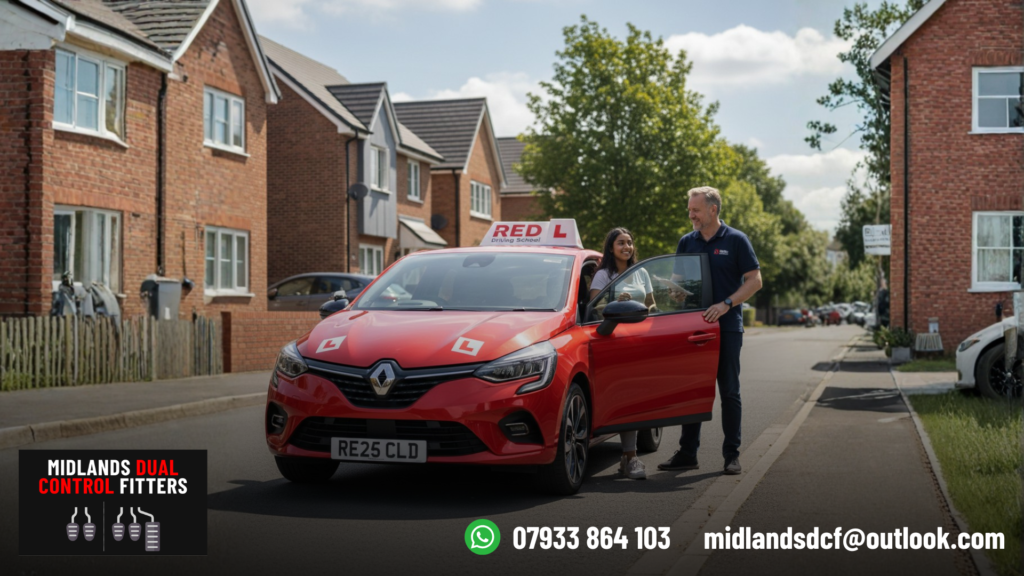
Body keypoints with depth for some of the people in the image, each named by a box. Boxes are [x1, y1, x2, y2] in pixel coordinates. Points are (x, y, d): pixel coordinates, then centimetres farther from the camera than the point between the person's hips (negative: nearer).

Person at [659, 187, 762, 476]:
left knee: (729, 391, 1)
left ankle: (732, 455, 8)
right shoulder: (687, 242, 10)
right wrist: (677, 292, -8)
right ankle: (687, 453, 11)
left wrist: (726, 304, -16)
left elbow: (754, 280, -4)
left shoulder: (736, 240, -2)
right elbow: (678, 279, 16)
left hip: (727, 327, -4)